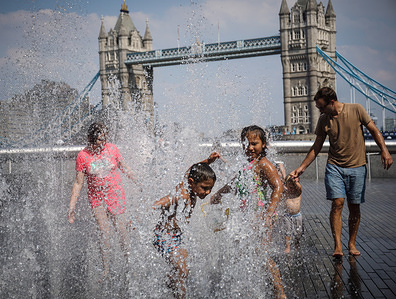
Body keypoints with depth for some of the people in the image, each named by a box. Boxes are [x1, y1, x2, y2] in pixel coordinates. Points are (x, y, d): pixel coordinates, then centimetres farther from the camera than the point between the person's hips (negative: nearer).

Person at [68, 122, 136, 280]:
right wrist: (71, 207, -3)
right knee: (104, 234, -3)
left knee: (122, 230, 2)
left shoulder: (112, 149, -3)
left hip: (116, 195, 1)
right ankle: (106, 269, 11)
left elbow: (124, 167, 12)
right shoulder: (82, 156, -7)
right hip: (97, 198, -1)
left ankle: (129, 261, 21)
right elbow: (78, 183, -2)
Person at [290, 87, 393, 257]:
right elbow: (316, 147, 9)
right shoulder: (323, 120, 3)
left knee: (354, 206, 3)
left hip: (357, 167, -1)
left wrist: (384, 151, -11)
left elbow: (374, 131, 2)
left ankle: (352, 243, 18)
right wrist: (302, 167, 5)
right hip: (335, 166, 1)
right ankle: (337, 246, -11)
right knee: (337, 203, -13)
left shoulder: (356, 110, -4)